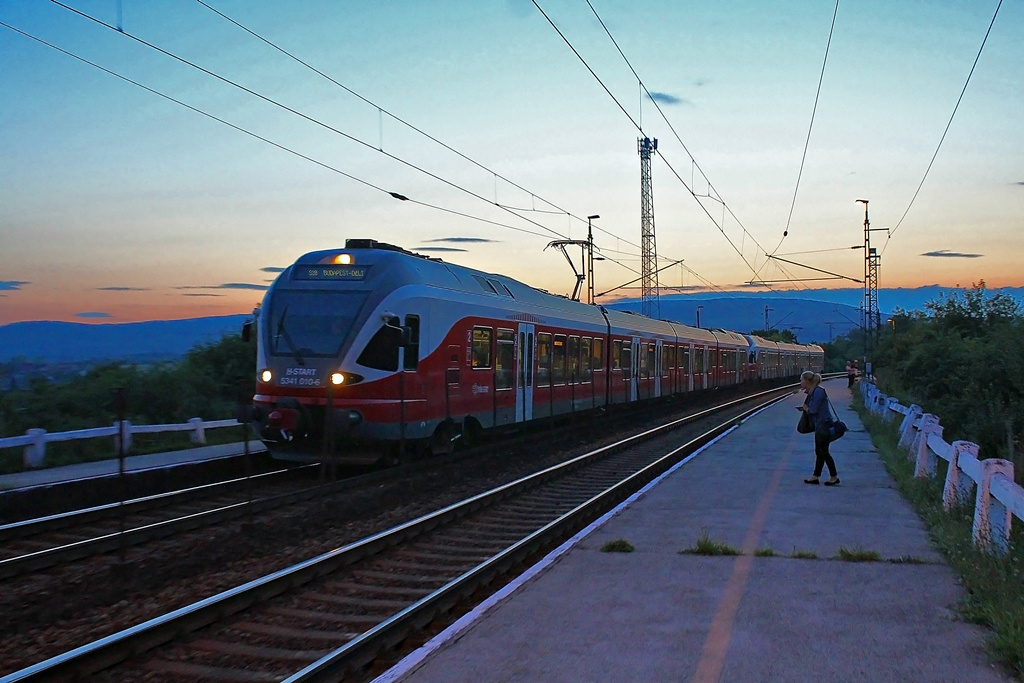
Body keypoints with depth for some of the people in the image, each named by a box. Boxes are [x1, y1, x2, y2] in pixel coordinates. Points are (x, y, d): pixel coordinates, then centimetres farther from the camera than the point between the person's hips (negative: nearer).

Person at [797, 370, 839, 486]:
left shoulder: (818, 391, -18)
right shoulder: (812, 392, 12)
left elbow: (813, 409, -20)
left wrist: (805, 408, -2)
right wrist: (804, 408, 1)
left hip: (824, 425, -10)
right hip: (820, 425, 10)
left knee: (823, 451, -2)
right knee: (819, 451, 13)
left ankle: (834, 477, 5)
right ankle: (815, 476, 18)